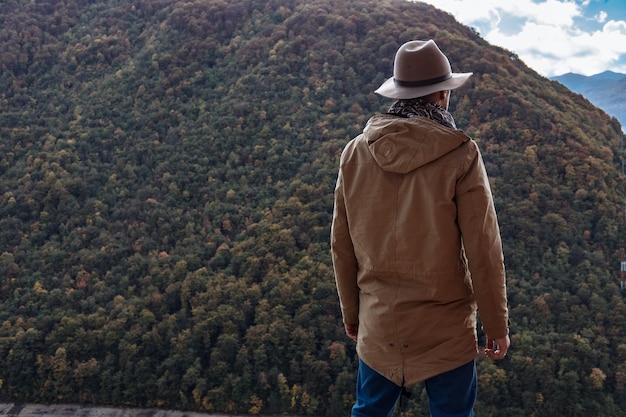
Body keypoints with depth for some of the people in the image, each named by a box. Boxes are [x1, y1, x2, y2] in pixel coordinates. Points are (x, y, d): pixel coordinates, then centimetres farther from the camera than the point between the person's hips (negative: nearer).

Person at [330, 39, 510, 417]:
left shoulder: (356, 153, -4)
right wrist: (497, 325, 1)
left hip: (377, 324, 4)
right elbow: (483, 250, -12)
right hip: (446, 328, -3)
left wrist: (351, 312, 15)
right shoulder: (460, 155, -15)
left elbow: (342, 246, 2)